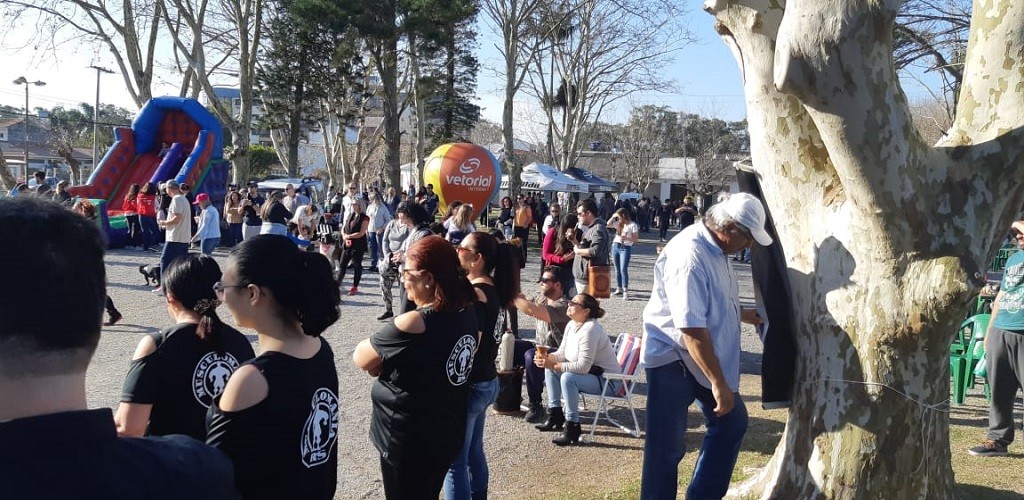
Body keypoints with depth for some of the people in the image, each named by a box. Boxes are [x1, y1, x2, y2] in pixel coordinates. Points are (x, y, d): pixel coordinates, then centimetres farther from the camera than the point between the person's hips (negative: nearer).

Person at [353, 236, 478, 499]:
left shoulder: (413, 324, -28)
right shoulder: (467, 311, -4)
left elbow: (361, 358, -15)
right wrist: (387, 359, -4)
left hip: (410, 441, -7)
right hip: (448, 433, 7)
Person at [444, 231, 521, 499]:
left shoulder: (474, 294, -21)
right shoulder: (493, 289, 6)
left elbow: (468, 345, -26)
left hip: (469, 386, -9)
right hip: (487, 382, 9)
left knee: (454, 461, 2)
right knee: (474, 451, 22)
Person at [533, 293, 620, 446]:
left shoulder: (590, 329, -26)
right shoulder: (571, 325, 3)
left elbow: (583, 367, -30)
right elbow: (562, 353, 8)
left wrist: (554, 365, -28)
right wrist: (547, 358, -13)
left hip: (606, 380, -10)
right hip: (590, 373, 10)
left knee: (568, 378, -32)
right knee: (549, 369, 6)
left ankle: (572, 428, -21)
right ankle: (555, 414, 12)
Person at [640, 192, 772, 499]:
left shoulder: (714, 249, 7)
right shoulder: (690, 255, -26)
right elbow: (692, 328, -30)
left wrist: (742, 314, 31)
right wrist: (718, 382, -28)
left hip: (703, 357, 10)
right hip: (672, 358, -10)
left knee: (732, 423, 18)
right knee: (668, 446, -3)